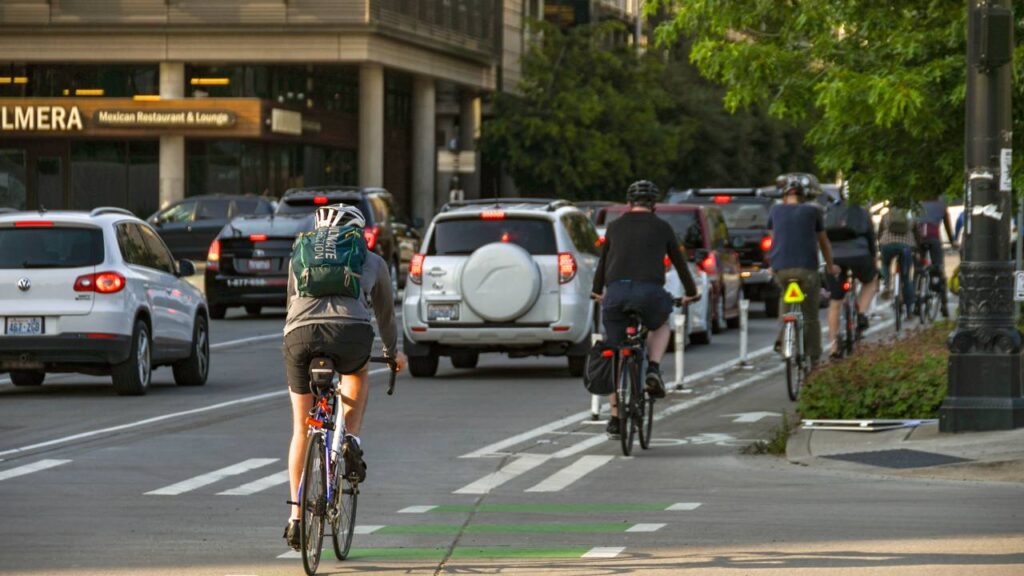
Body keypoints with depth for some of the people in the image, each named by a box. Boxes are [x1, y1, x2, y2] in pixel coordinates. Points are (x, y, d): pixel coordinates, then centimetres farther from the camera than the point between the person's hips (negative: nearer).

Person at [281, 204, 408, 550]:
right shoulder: (372, 262, 26)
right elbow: (385, 312, 38)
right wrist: (393, 352, 55)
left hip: (300, 336, 1)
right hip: (351, 335, -1)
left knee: (301, 429, 17)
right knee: (357, 374, 37)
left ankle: (296, 516, 14)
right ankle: (351, 439, 12)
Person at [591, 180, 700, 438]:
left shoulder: (615, 226, 18)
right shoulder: (662, 227, 13)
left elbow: (603, 262, 29)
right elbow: (679, 262, 23)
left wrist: (598, 291, 47)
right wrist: (691, 292, 40)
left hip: (616, 293, 1)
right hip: (649, 292, -1)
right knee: (661, 325, 32)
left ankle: (615, 417, 11)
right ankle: (653, 370, 7)